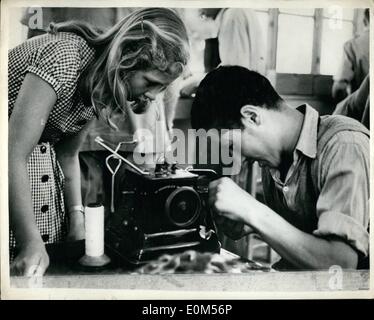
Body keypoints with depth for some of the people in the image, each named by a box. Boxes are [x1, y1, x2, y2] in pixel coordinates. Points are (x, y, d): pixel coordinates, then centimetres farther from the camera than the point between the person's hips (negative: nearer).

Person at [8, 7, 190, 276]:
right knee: (21, 267, -5)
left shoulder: (104, 85, -5)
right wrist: (31, 242, -31)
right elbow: (14, 155, -30)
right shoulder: (63, 57, -28)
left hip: (41, 158, 6)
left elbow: (68, 154, 3)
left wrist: (77, 220, -6)